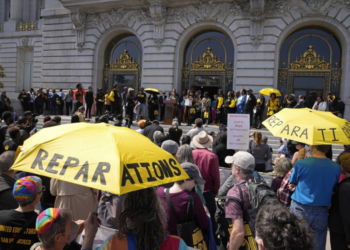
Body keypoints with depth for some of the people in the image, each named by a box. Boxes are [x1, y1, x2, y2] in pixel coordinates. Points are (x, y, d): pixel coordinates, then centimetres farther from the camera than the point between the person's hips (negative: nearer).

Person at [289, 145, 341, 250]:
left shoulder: (300, 164, -13)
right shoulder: (336, 168, -4)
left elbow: (292, 186, 1)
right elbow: (333, 190, 9)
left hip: (299, 210, -2)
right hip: (321, 213, 2)